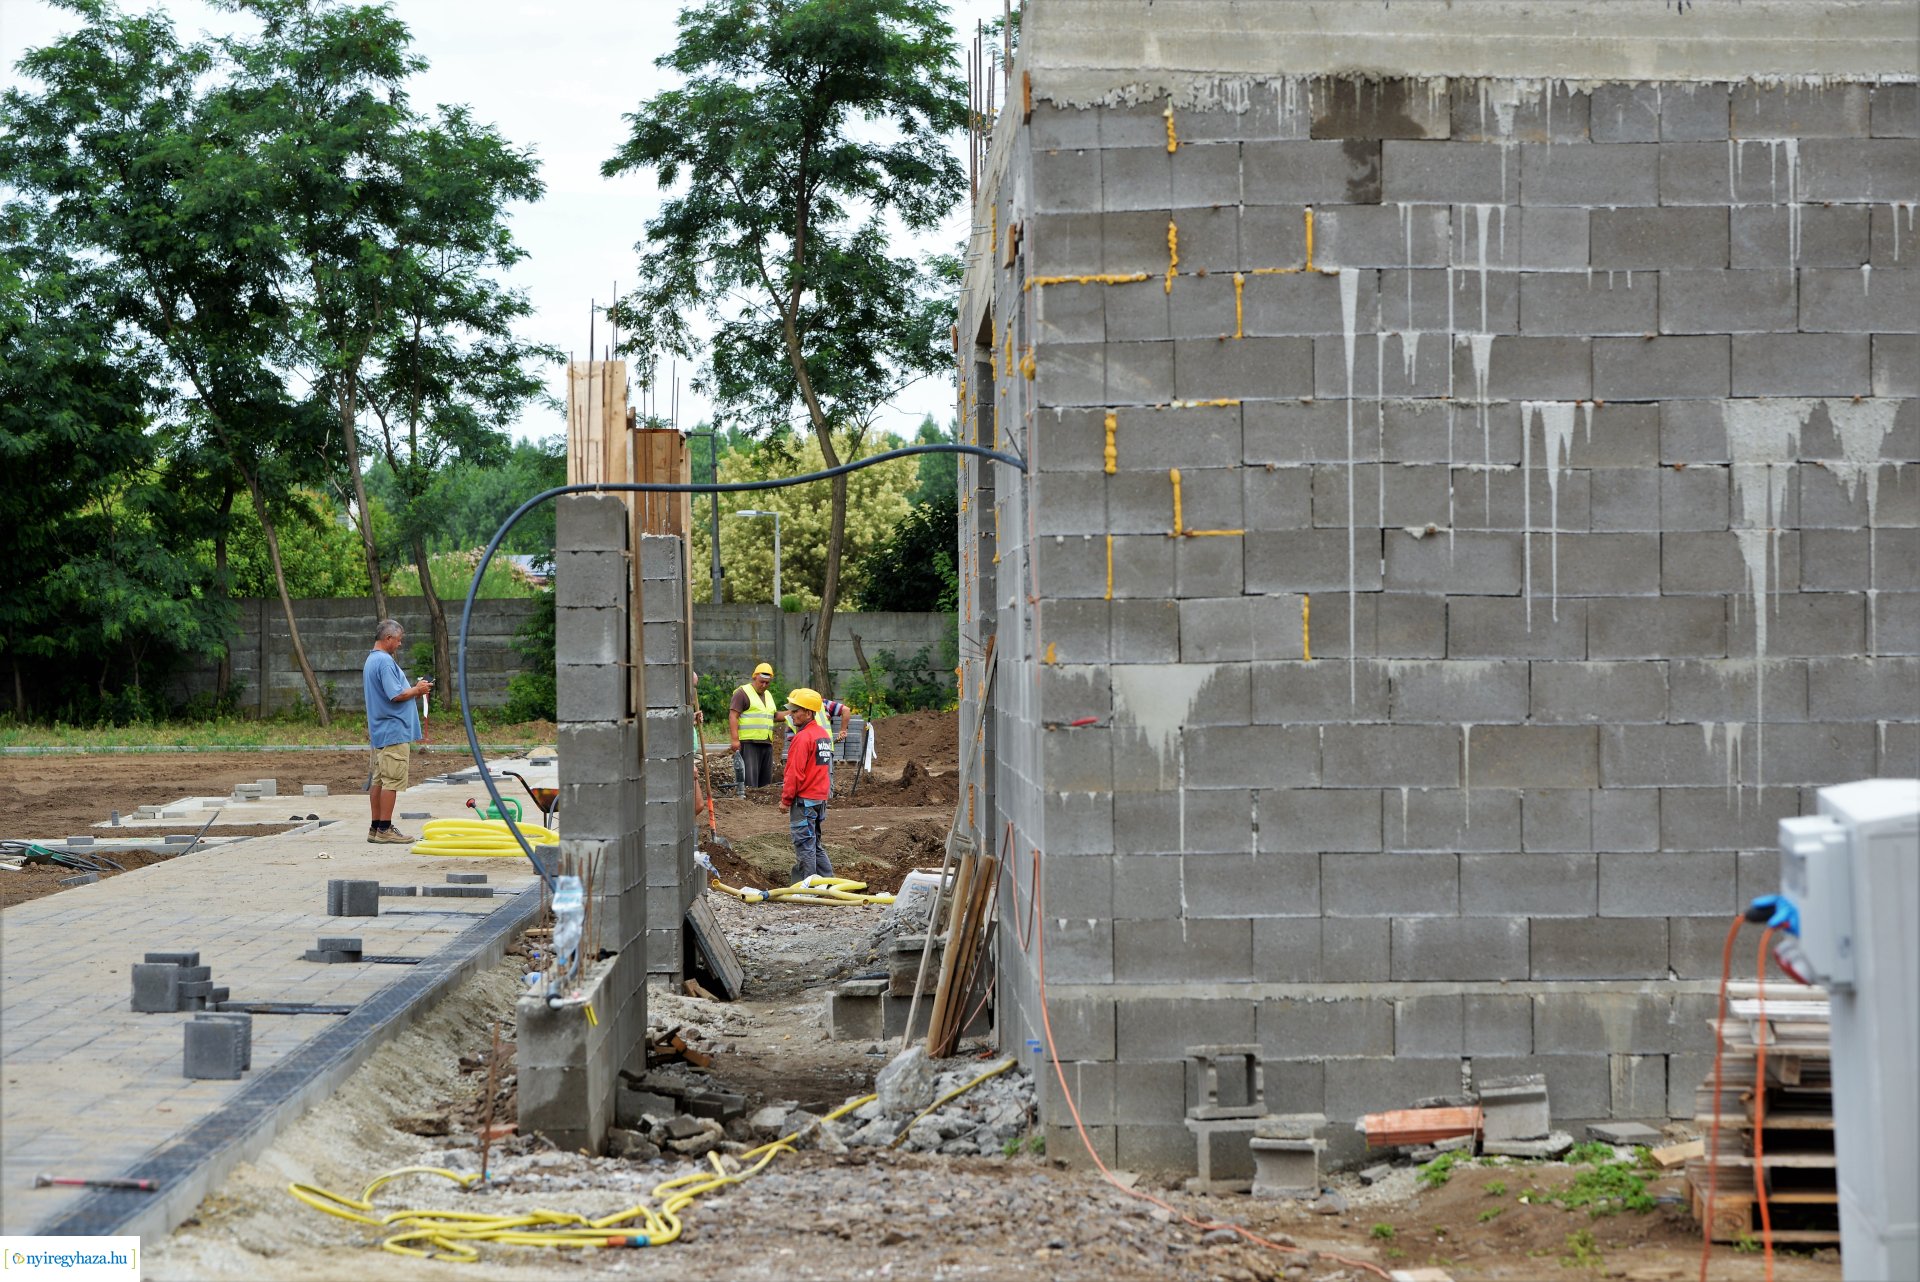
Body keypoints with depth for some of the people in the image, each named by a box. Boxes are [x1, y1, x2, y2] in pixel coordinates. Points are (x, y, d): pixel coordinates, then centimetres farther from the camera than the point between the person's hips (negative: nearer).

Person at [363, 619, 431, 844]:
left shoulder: (371, 660, 16)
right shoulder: (385, 661, -17)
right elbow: (396, 695, -23)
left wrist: (414, 689, 15)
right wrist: (417, 690, -6)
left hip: (379, 731, 10)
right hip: (393, 730, -10)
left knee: (379, 780, 12)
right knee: (392, 780, -8)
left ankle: (376, 828, 15)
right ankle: (385, 829, -8)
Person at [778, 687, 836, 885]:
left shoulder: (803, 737, -17)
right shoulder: (824, 734, 11)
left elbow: (795, 773, -18)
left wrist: (786, 799, -10)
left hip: (804, 800, -9)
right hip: (821, 798, 9)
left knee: (804, 845, -3)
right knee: (815, 843, 17)